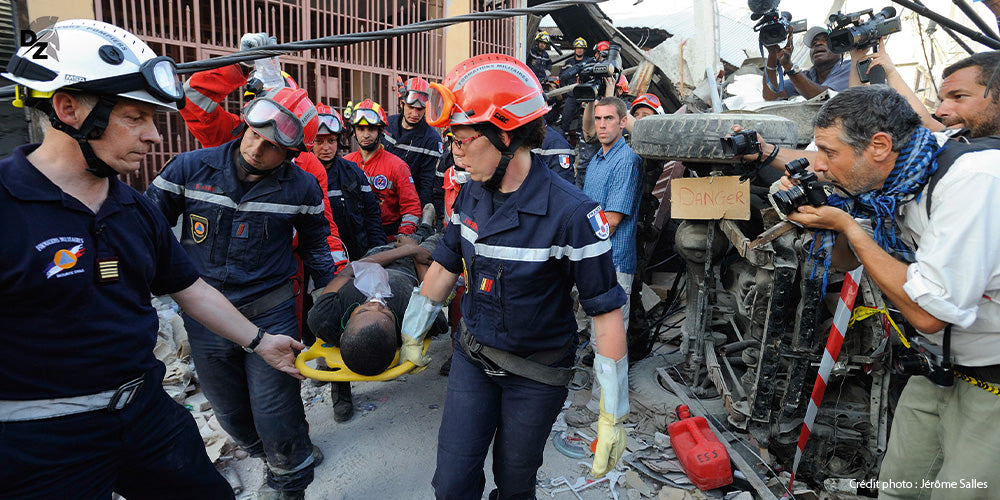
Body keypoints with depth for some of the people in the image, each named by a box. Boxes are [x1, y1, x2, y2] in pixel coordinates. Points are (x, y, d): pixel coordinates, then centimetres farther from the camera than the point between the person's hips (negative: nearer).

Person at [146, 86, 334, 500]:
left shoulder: (302, 188, -4)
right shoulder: (190, 168, -5)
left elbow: (315, 244, 11)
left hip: (271, 313, -2)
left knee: (274, 411, -1)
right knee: (231, 411, 15)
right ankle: (273, 457, 43)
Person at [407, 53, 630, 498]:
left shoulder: (571, 212, -24)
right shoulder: (471, 195, -5)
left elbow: (606, 311, -20)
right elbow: (446, 265, 8)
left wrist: (613, 413, -16)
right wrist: (411, 333, 16)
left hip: (537, 375, -4)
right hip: (472, 357, 5)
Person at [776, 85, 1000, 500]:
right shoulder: (888, 183, -3)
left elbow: (928, 312, -29)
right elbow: (846, 261, 13)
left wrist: (848, 225, -22)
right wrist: (825, 216, -7)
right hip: (939, 369, 7)